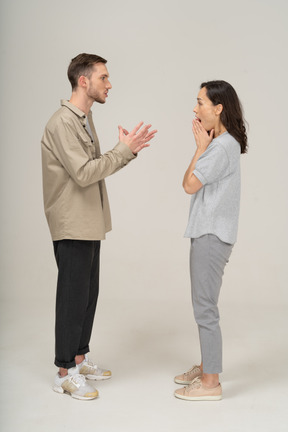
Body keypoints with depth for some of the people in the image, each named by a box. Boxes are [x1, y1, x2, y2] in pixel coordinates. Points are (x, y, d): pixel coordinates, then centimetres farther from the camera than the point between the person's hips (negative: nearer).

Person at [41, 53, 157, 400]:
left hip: (89, 225, 10)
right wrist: (123, 149, -19)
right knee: (73, 297, -1)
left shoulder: (84, 120, 14)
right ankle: (65, 374, 12)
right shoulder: (62, 122, -17)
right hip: (72, 227, -9)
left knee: (88, 294, 16)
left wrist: (128, 150, 1)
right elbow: (83, 173, -25)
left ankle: (79, 359, 30)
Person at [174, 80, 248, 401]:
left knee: (205, 307, -3)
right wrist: (203, 146, 7)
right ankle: (207, 367, 31)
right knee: (203, 304, 18)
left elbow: (190, 185, -15)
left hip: (212, 236, -11)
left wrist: (200, 147, -8)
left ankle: (210, 383, 9)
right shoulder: (220, 143, 15)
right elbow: (194, 183, 13)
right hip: (207, 233, 11)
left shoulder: (223, 146, -17)